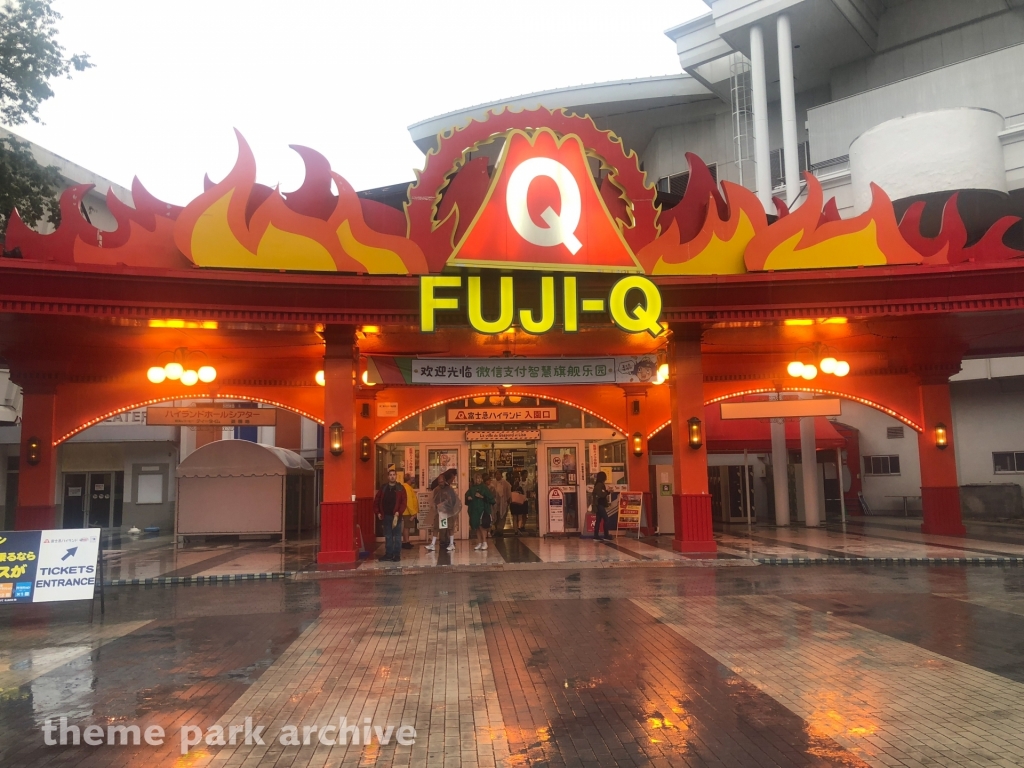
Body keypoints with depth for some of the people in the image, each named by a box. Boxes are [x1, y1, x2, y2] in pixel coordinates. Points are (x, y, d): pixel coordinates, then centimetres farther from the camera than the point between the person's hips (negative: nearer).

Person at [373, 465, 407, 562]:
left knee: (397, 536, 2)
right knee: (388, 536, 10)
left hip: (396, 516, -3)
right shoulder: (383, 488, 7)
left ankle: (397, 555, 7)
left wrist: (398, 513, -17)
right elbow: (376, 500, 11)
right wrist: (377, 512, 2)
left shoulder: (400, 488, -1)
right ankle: (388, 554, 17)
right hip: (385, 516, 3)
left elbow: (404, 502, -7)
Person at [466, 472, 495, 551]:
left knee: (482, 526, -9)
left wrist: (482, 496, -21)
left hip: (483, 509, -5)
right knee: (476, 526, 8)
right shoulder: (472, 488, 7)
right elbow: (467, 495, 20)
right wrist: (468, 497, -1)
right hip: (474, 510, 5)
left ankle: (484, 542, 0)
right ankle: (479, 543, 17)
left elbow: (490, 497, -11)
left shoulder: (484, 487, -4)